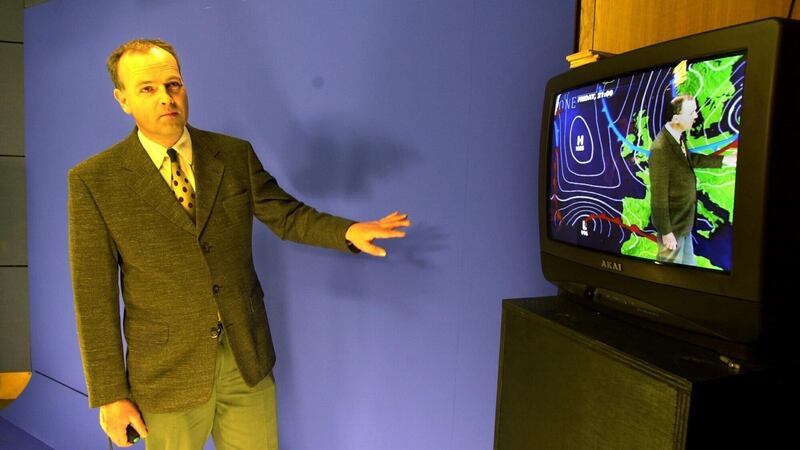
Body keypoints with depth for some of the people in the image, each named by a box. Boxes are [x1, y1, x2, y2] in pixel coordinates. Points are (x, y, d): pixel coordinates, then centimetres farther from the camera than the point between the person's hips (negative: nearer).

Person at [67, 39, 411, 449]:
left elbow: (285, 215, 7)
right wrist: (109, 395, -6)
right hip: (167, 371, -2)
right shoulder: (93, 180, -8)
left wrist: (348, 231, -12)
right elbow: (94, 297, -7)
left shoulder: (235, 154, -1)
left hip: (248, 358, 3)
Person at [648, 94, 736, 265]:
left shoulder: (678, 137, -3)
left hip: (684, 221, 8)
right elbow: (659, 195, -25)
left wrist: (724, 159, 15)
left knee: (688, 266, 24)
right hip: (672, 225, -8)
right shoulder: (661, 149, -30)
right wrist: (666, 231, -20)